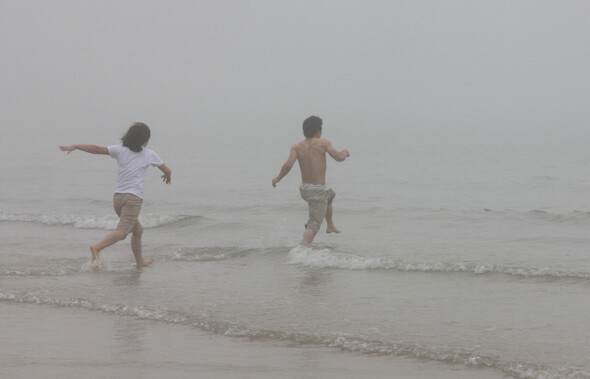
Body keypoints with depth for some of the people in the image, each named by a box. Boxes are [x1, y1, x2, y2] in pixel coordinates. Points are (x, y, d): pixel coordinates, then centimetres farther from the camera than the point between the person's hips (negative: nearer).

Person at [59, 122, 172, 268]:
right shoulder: (149, 154, 7)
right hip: (133, 197, -6)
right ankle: (97, 248, -42)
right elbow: (167, 170, 21)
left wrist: (75, 146, 1)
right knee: (122, 231, -19)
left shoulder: (120, 150, 10)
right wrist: (168, 176, 45)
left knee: (138, 230, 23)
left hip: (117, 196, 6)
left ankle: (140, 261, 32)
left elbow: (98, 149, -2)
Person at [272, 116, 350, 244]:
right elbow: (339, 158, -17)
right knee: (314, 225, -6)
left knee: (330, 194, 37)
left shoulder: (297, 147, -2)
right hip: (318, 191, -6)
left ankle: (330, 226, 49)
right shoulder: (323, 143, -10)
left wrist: (278, 178, -1)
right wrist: (344, 153, 7)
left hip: (304, 189, 6)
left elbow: (288, 164, -17)